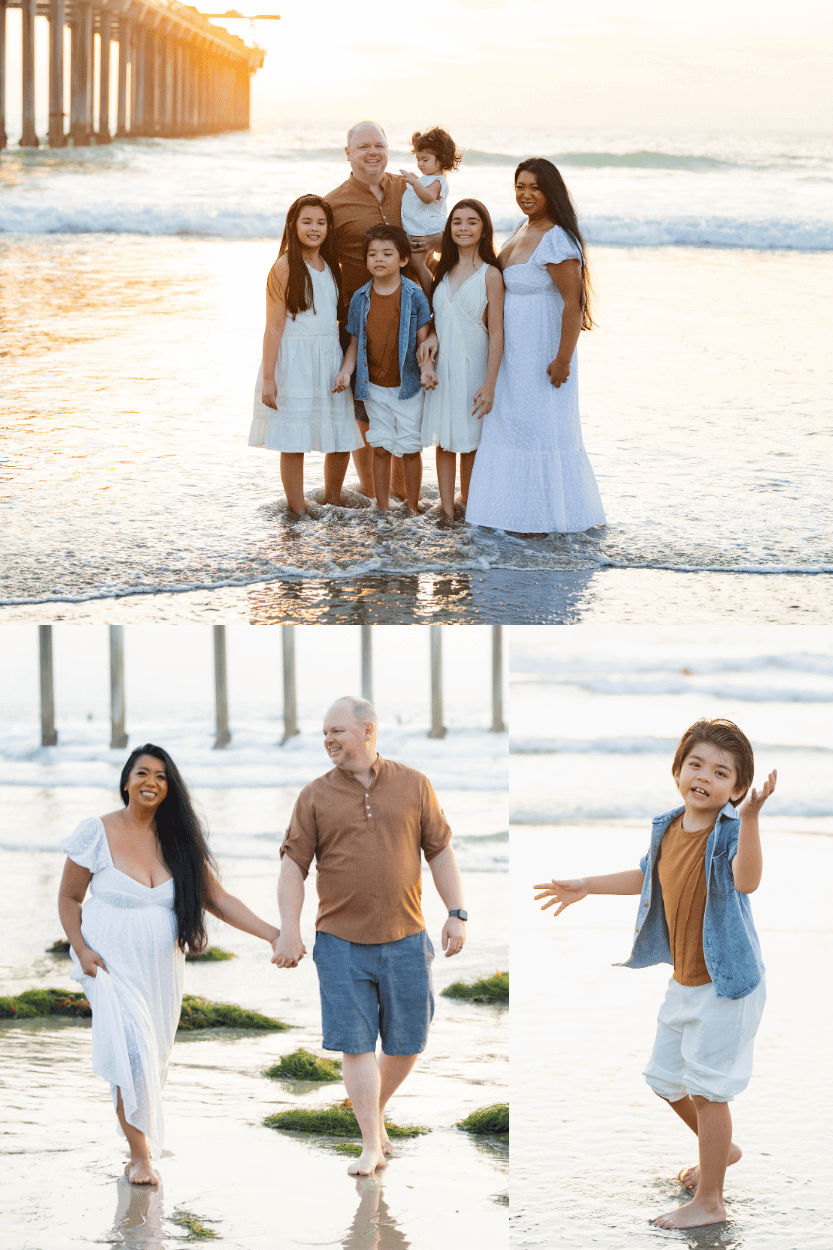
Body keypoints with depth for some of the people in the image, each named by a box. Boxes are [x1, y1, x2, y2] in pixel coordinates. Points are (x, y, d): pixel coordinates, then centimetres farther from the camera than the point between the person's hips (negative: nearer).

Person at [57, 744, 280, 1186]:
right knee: (132, 1053, -18)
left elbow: (217, 900, 2)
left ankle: (142, 1148, 21)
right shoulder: (97, 833, -4)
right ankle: (140, 1154, -10)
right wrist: (80, 949, -11)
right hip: (111, 963, -4)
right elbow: (69, 898, 4)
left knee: (153, 1061, 5)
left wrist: (273, 934, -7)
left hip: (162, 966, 4)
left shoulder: (180, 841, 4)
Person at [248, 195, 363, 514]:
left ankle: (332, 502, 27)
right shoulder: (285, 267, -8)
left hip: (331, 361, 6)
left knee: (341, 440, 8)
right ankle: (298, 512, 7)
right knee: (294, 443, -2)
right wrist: (268, 379, -13)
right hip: (294, 364, -6)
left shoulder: (332, 267, 11)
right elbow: (274, 326, -10)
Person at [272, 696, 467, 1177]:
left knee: (407, 1043, 6)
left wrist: (458, 913, 0)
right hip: (341, 943, -1)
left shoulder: (413, 786, 5)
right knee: (355, 1044, -4)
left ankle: (376, 1113, 31)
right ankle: (372, 1144, 3)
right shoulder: (316, 796, 2)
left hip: (405, 939, 1)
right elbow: (294, 866, 0)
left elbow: (441, 851, 8)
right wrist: (289, 931, -9)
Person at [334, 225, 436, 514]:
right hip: (374, 386, 3)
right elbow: (355, 342, 7)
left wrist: (426, 368, -21)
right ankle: (382, 507, 18)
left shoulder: (414, 296, -7)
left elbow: (423, 340, -6)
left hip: (408, 384, -3)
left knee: (410, 447, 3)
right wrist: (346, 371, -7)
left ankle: (412, 506, 16)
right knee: (380, 447, 9)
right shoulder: (360, 299, 1)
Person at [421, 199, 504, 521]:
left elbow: (496, 333, -10)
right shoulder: (443, 270, 8)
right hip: (440, 365, 4)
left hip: (473, 366, -4)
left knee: (470, 441, 4)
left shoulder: (489, 274, -7)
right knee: (444, 440, 5)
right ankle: (446, 510, 9)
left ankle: (467, 507, 16)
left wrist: (490, 383, -15)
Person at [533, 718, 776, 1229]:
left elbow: (747, 880, -44)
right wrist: (588, 886, 24)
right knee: (667, 1078, 21)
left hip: (727, 982, -8)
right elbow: (649, 876, 21)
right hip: (685, 980, 8)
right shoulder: (667, 828, 0)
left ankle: (709, 1202, 11)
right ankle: (721, 1149, 46)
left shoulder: (730, 831, -22)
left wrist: (750, 817, -56)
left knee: (706, 1087, -2)